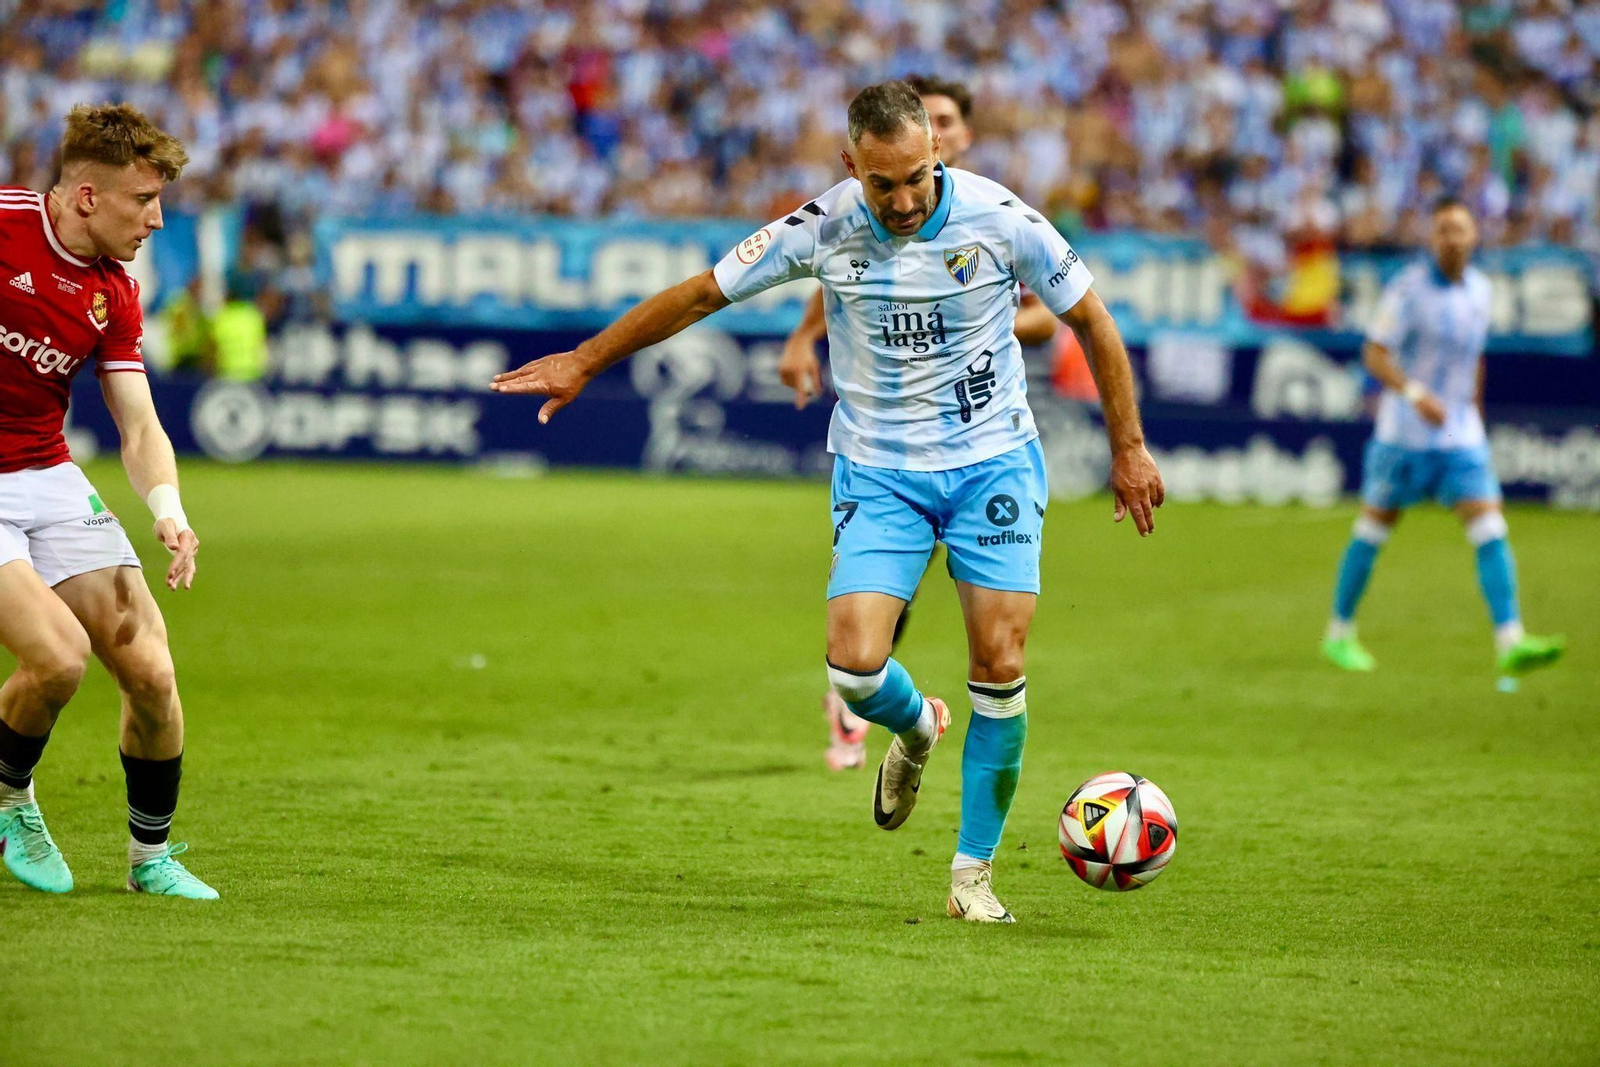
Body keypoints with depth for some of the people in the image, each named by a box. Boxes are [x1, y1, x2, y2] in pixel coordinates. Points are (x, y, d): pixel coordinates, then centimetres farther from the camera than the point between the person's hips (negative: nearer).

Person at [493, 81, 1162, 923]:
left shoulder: (1001, 220, -15)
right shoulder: (823, 229, -12)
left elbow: (1090, 319, 0)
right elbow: (702, 293, 0)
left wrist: (1128, 446, 3)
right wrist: (586, 361, 6)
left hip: (992, 461, -1)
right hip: (877, 470, 1)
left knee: (999, 664, -10)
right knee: (854, 667, -15)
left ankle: (974, 871, 5)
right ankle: (914, 730, 23)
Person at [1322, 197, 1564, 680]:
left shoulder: (1479, 289, 7)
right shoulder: (1409, 288, -11)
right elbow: (1375, 354, -15)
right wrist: (1415, 393, -29)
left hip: (1461, 435, 5)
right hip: (1404, 435, -5)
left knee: (1491, 531, -9)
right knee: (1373, 531, 5)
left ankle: (1510, 642, -15)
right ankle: (1340, 635, 21)